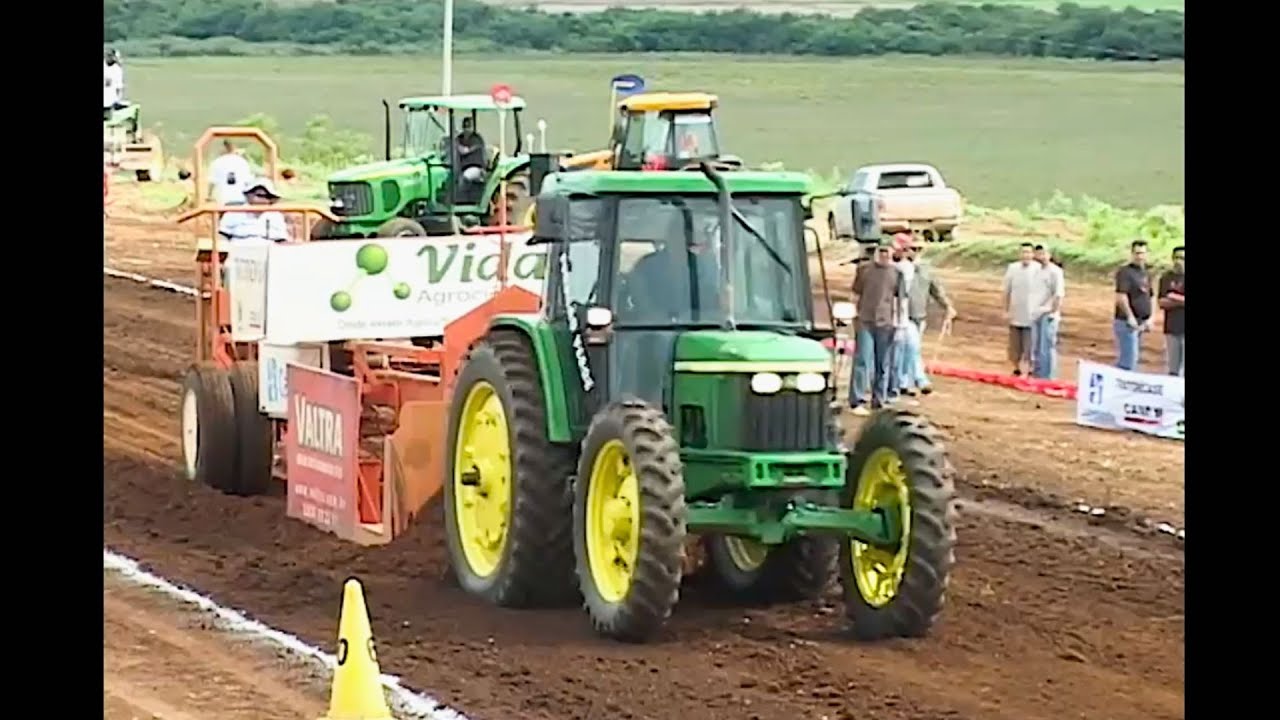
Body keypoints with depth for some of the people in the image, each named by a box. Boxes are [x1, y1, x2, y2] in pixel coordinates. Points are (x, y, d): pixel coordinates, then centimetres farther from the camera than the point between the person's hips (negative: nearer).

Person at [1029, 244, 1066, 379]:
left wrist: (1054, 311, -19)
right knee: (1036, 349, 14)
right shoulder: (1038, 271, 17)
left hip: (1048, 315, -9)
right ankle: (1037, 375, 22)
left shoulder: (1055, 271, -8)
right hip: (1036, 315, 9)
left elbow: (1059, 294, -14)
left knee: (1047, 348, -9)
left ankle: (1047, 378, -7)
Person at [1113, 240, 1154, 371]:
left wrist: (1149, 318, 13)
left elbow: (1149, 298, 25)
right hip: (1127, 323, -9)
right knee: (1128, 361, -11)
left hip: (1140, 324, 9)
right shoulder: (1125, 272, -11)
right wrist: (1130, 317, -22)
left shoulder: (1146, 274, 17)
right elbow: (1121, 297, -19)